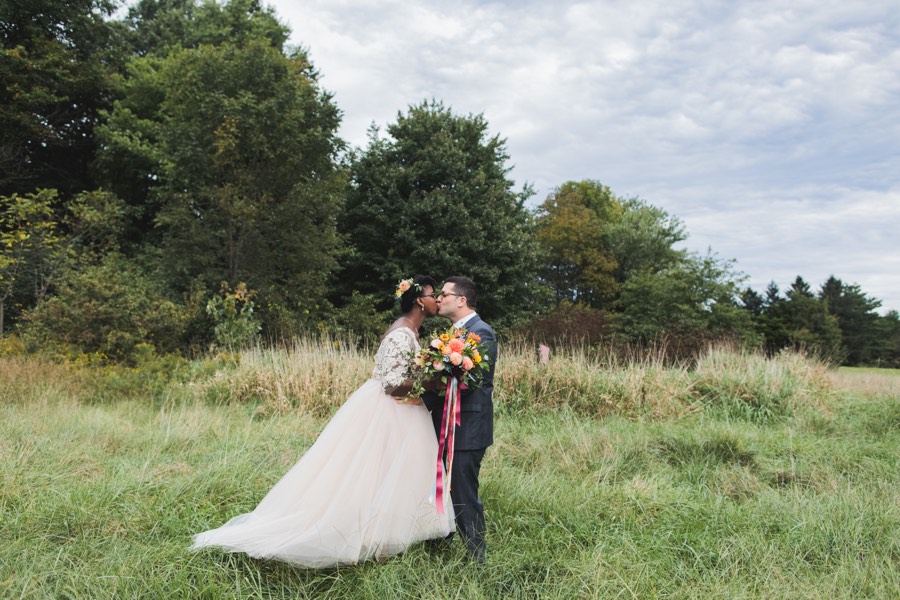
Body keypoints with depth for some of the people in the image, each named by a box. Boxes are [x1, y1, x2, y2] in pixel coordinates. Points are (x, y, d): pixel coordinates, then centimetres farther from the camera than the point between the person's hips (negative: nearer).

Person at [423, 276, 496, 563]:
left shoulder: (481, 332, -15)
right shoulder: (456, 331, 15)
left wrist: (422, 397, -25)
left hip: (467, 429, -10)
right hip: (448, 427, 10)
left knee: (464, 495, -1)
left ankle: (476, 558, 14)